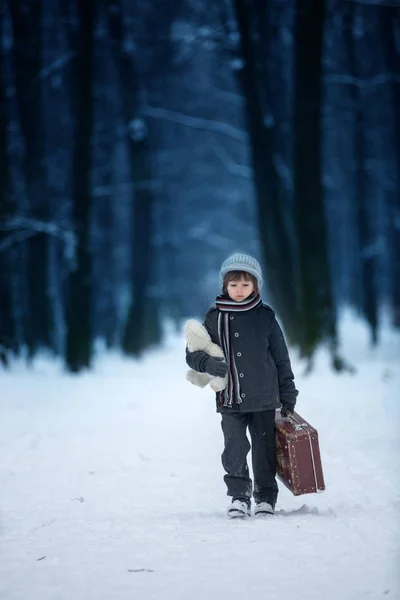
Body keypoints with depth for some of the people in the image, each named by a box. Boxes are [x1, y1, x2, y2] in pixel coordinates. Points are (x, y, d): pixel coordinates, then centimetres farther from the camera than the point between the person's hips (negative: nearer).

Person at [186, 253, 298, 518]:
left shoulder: (265, 316, 2)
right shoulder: (214, 318, 4)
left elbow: (281, 358, 8)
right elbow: (193, 353, 8)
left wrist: (288, 396, 7)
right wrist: (209, 363, -15)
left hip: (264, 398, 0)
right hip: (230, 400, 0)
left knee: (264, 449, 4)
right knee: (235, 449, -6)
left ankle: (266, 498, 17)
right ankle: (239, 496, 5)